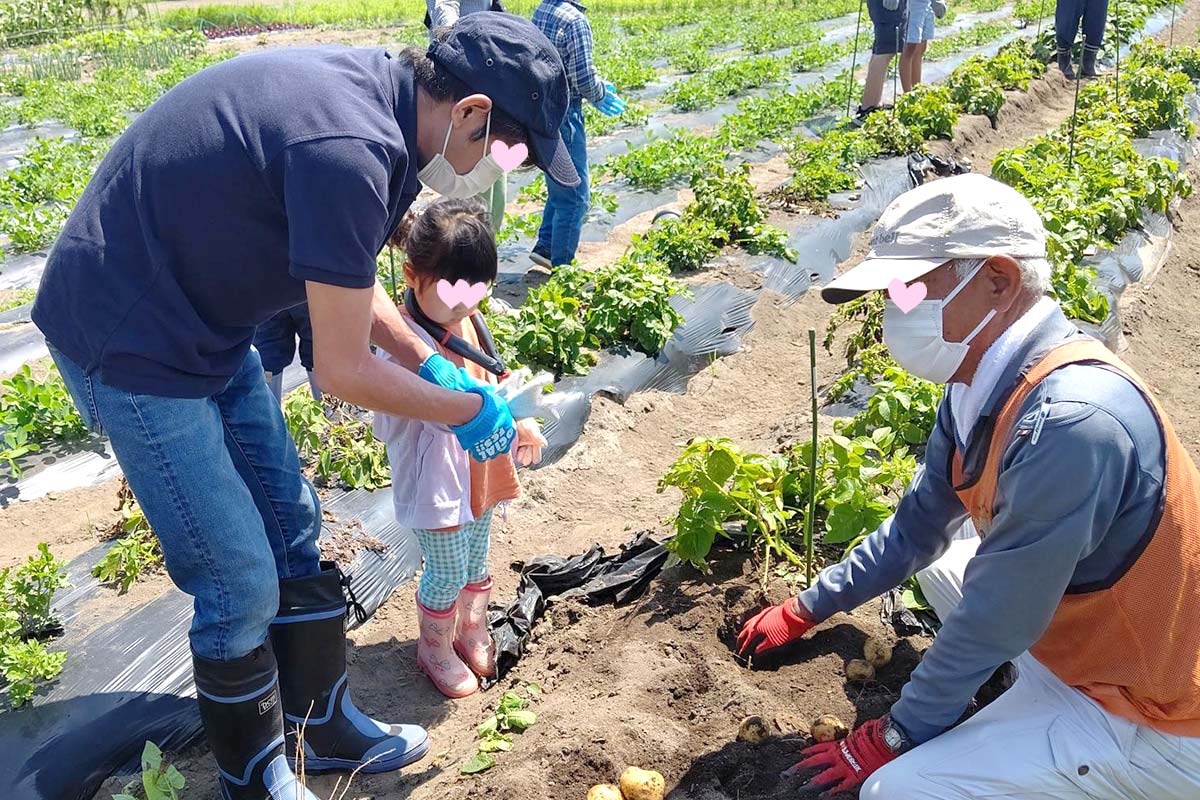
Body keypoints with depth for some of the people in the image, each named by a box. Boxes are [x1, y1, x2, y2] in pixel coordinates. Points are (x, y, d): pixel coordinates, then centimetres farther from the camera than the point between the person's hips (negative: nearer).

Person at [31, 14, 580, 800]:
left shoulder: (378, 90, -2)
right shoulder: (349, 151, -31)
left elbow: (343, 273, 12)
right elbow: (343, 371, -22)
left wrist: (432, 364, 7)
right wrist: (468, 413, -8)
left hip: (208, 327, 9)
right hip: (133, 346, -9)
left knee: (292, 528, 15)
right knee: (242, 585, 0)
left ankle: (324, 727, 33)